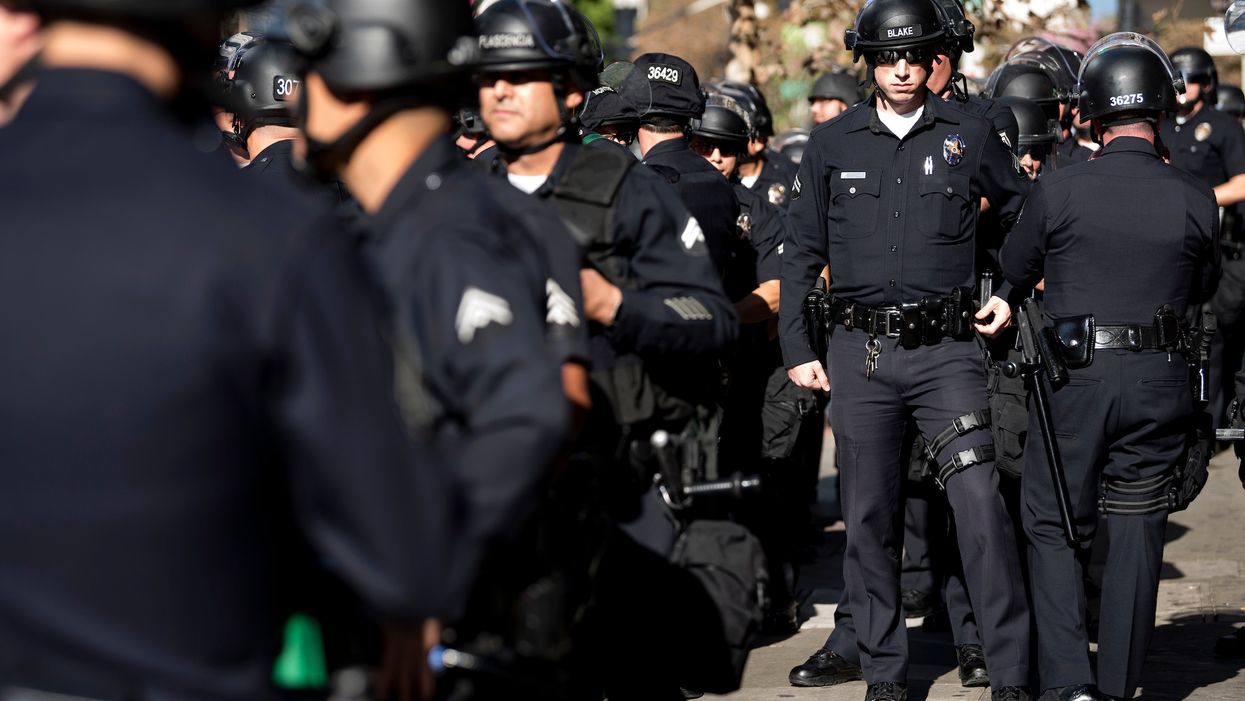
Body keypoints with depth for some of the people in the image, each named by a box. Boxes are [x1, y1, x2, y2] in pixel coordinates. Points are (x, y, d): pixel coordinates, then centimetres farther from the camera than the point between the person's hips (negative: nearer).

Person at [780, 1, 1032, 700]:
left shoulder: (971, 136, 3)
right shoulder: (832, 143, 6)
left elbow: (1028, 218, 18)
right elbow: (803, 254, 12)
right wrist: (797, 348, 8)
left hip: (947, 349, -2)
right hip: (861, 353, 2)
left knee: (982, 506, -11)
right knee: (870, 518, 7)